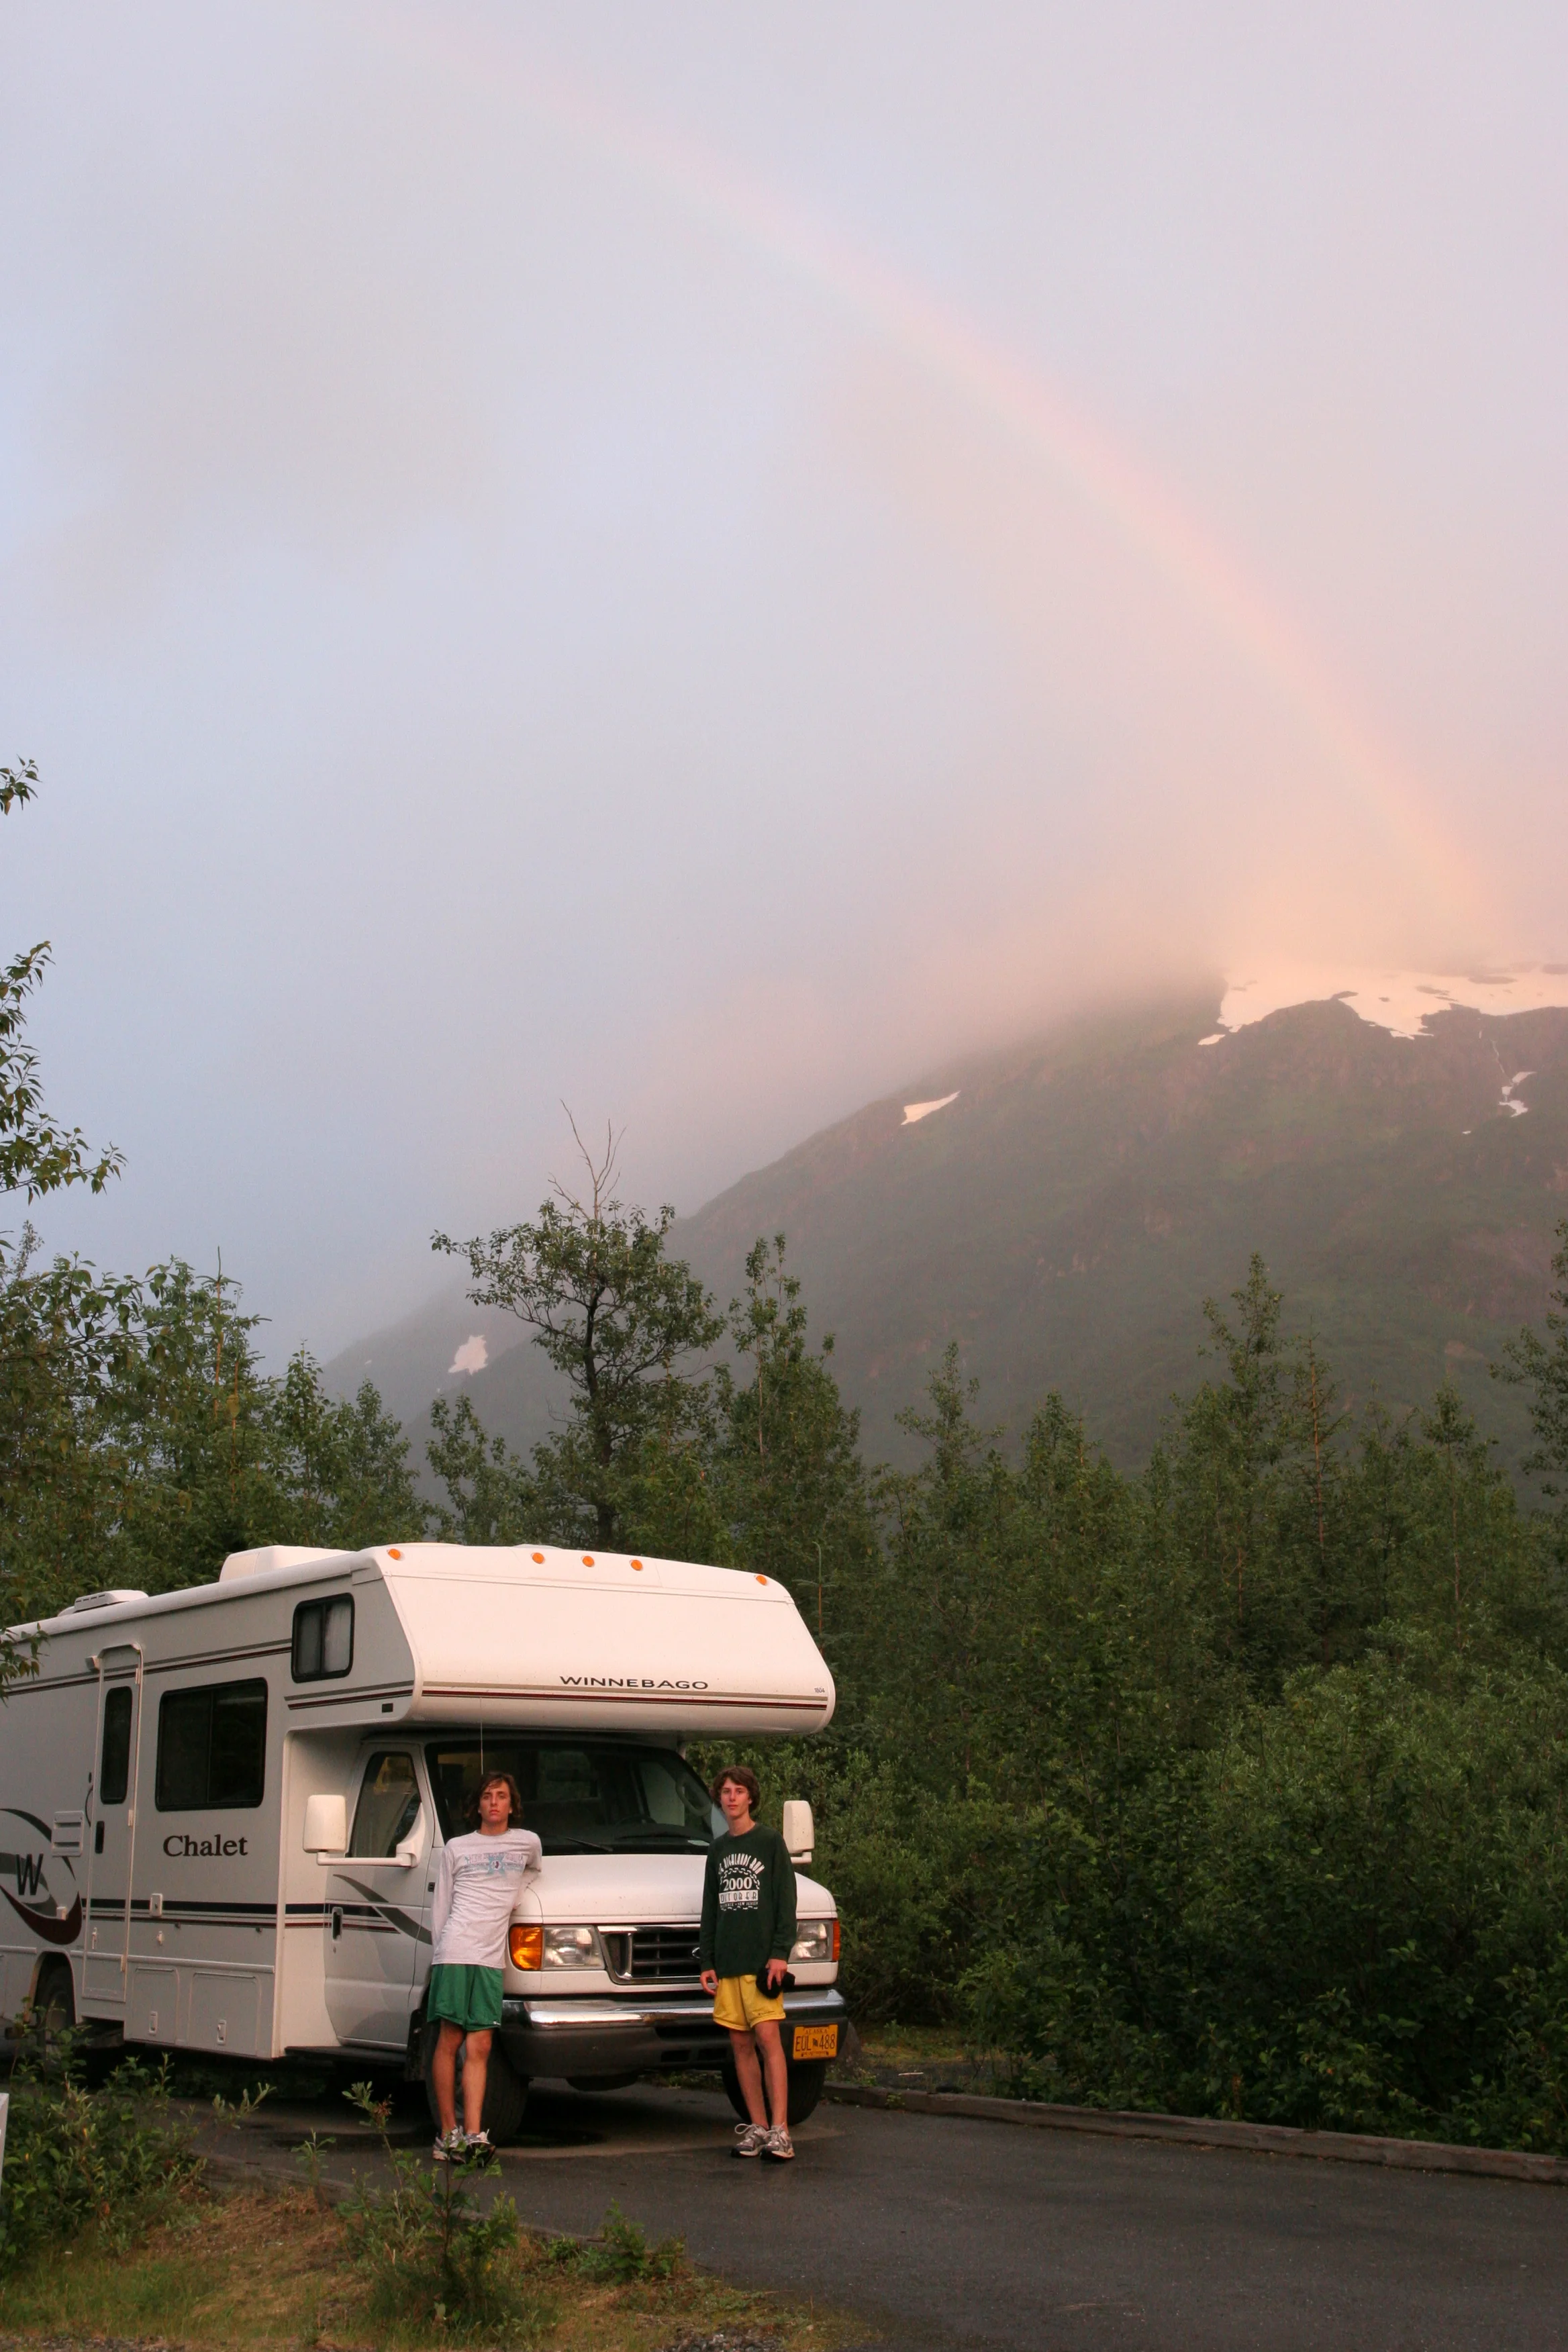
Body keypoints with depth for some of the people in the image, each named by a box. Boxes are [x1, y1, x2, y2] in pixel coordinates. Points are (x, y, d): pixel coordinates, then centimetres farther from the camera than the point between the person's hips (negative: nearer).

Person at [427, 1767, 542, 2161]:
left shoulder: (528, 1843, 14)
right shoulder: (456, 1848, 11)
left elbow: (535, 1871, 38)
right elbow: (440, 1907, 12)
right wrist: (438, 1954, 6)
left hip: (492, 1958, 1)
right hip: (455, 1952, -1)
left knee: (478, 2048, -3)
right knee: (449, 2043, -2)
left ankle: (473, 2133, -9)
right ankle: (448, 2132, 1)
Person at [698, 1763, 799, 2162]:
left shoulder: (770, 1842, 2)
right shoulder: (717, 1850, 18)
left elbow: (785, 1901, -2)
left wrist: (780, 1952, -11)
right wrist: (706, 1960, 13)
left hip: (761, 1959, -5)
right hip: (726, 1962, 5)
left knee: (768, 2038, -12)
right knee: (740, 2044, 3)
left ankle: (780, 2130, -14)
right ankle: (757, 2127, 7)